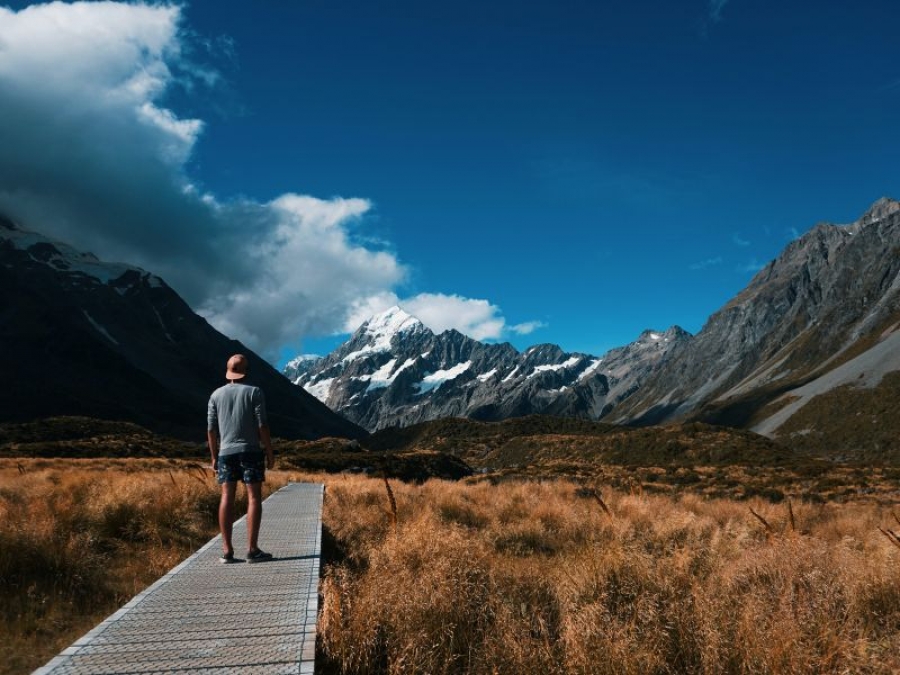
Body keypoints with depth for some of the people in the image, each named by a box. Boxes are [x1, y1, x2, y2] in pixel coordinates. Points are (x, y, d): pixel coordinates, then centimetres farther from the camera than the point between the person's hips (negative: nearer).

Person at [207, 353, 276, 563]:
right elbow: (262, 425, -9)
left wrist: (214, 456, 14)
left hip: (226, 452, 4)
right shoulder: (254, 392, -4)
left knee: (227, 498, 4)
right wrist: (270, 452, -3)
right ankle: (252, 549, -4)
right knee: (254, 497, -1)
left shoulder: (216, 394, 7)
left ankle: (227, 550, 4)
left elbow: (211, 429, 6)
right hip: (250, 451, -4)